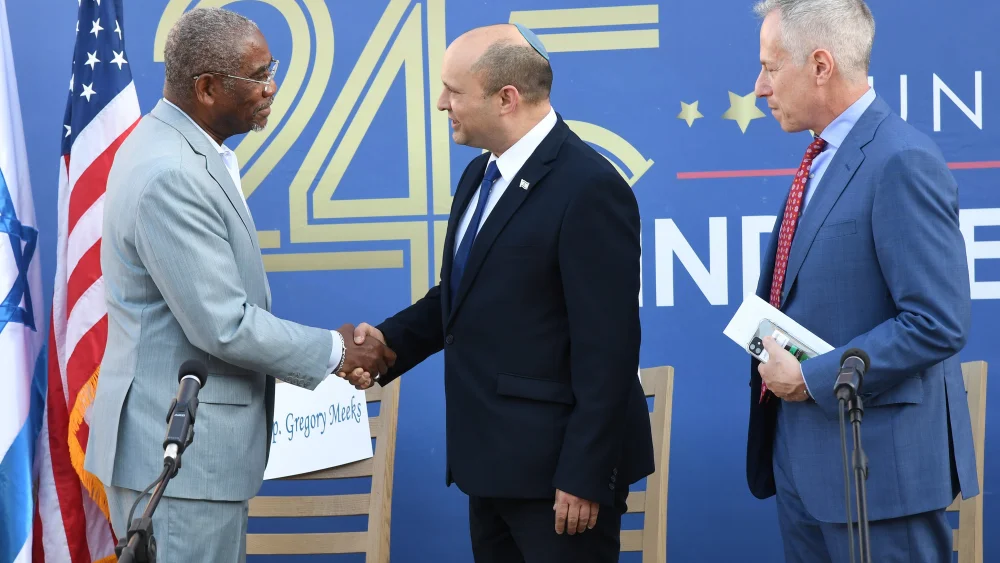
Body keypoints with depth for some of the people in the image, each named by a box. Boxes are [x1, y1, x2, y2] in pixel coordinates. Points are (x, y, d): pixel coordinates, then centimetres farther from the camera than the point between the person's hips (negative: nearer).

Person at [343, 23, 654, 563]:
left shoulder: (589, 188, -18)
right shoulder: (479, 174, 11)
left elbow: (606, 349, -20)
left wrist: (584, 477, -20)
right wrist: (390, 340, 0)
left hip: (555, 465, -9)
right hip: (492, 458, 9)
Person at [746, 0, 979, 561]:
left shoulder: (902, 162, -17)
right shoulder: (823, 158, 13)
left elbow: (939, 323, -22)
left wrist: (815, 378, -17)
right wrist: (779, 356, 3)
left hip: (875, 463, -9)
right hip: (802, 453, 9)